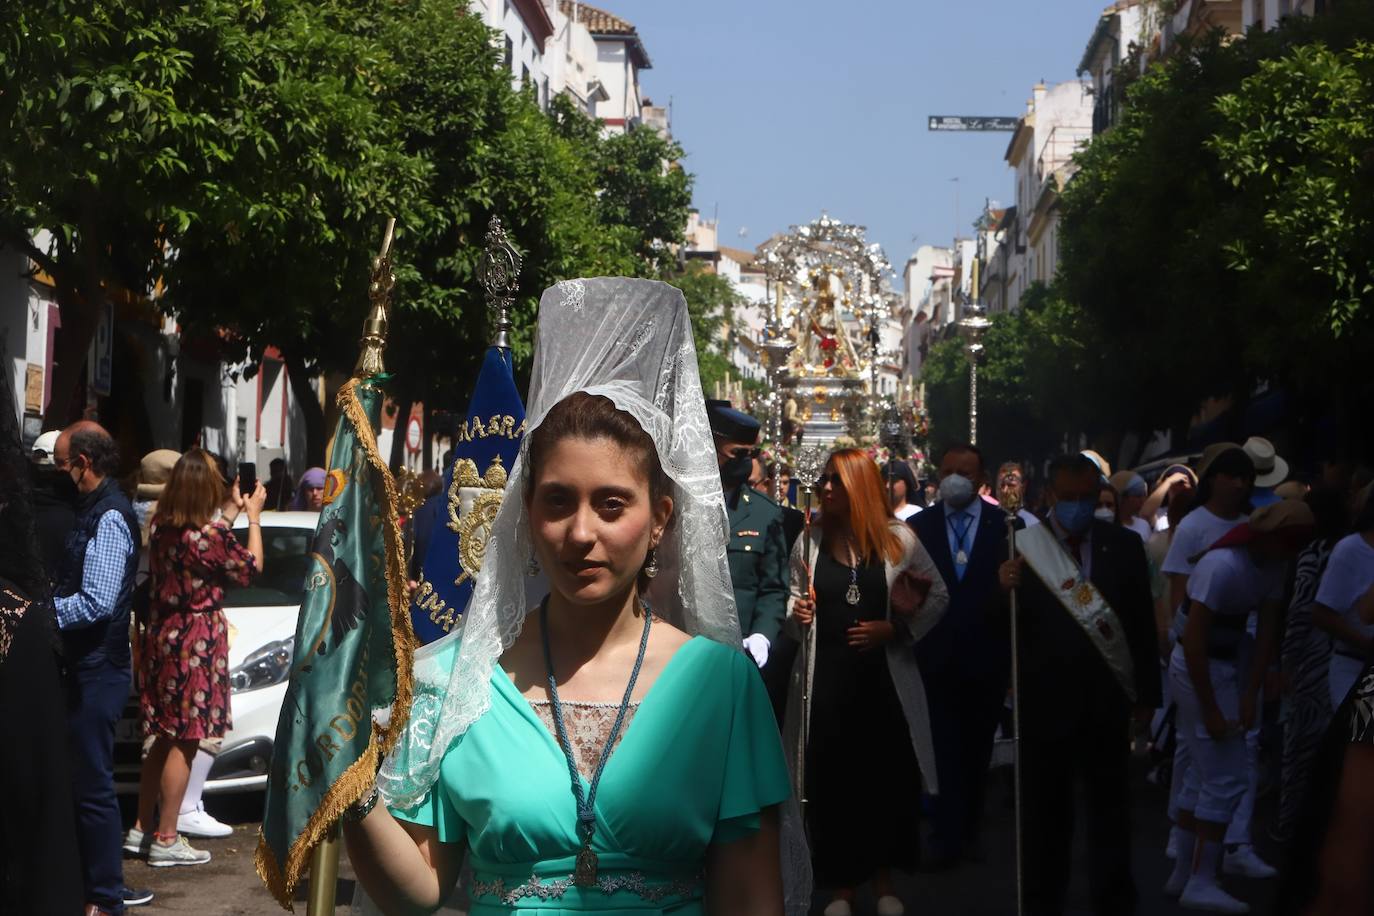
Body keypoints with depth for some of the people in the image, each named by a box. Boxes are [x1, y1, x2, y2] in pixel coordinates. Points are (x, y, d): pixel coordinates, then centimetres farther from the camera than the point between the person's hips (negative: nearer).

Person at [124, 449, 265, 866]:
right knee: (185, 742, -1)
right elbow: (251, 567, -3)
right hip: (197, 642, -7)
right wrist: (253, 515, 8)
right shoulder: (211, 534, -18)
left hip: (161, 637, 8)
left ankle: (141, 828, 22)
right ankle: (166, 839, 3)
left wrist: (232, 511, 25)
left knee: (164, 739, 17)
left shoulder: (161, 529, 3)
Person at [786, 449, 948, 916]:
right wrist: (797, 614, -8)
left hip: (883, 678, -1)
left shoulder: (899, 539, -1)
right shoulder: (810, 542, 4)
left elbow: (938, 596, 4)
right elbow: (796, 600, 15)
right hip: (826, 679, 1)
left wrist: (896, 629, -8)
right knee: (832, 781, 3)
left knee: (888, 777, 6)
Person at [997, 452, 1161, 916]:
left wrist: (1147, 694, 3)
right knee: (1044, 810, 14)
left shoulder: (1123, 545, -2)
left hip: (1108, 701, 2)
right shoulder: (1022, 547, -9)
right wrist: (1004, 589, -31)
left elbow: (1142, 622, 3)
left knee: (1111, 807, 15)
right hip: (1045, 701, -2)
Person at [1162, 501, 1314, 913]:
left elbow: (1267, 630, -2)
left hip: (1231, 663, 8)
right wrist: (1210, 710, -21)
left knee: (1204, 774, 13)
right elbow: (1194, 640, -25)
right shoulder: (1223, 565, -25)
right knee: (1227, 776, -7)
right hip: (1198, 668, -8)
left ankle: (1183, 874, 21)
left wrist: (1251, 693, -10)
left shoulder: (1272, 565, 0)